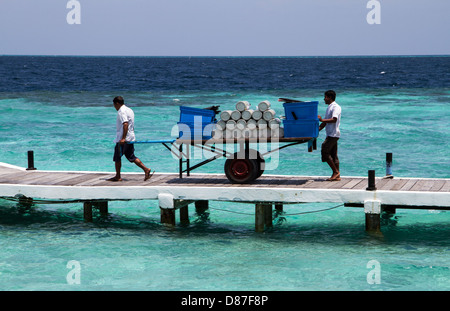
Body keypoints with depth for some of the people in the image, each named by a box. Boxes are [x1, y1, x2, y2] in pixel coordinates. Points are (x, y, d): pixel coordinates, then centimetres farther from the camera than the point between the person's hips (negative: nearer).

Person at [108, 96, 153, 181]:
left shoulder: (121, 111, -13)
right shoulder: (129, 110, 17)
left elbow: (125, 124, -25)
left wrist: (123, 138, -28)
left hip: (123, 139, -9)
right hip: (131, 138, 9)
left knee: (117, 157, 2)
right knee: (131, 157, 10)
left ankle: (117, 177, 7)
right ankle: (146, 169, 0)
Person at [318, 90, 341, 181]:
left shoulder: (336, 107, -10)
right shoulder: (329, 107, 19)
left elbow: (334, 119, -25)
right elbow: (325, 122, 23)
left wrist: (322, 120, -27)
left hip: (333, 134, -9)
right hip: (330, 135, 9)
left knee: (325, 151, -12)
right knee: (333, 155, 7)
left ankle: (336, 171, -6)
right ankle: (336, 176, 8)